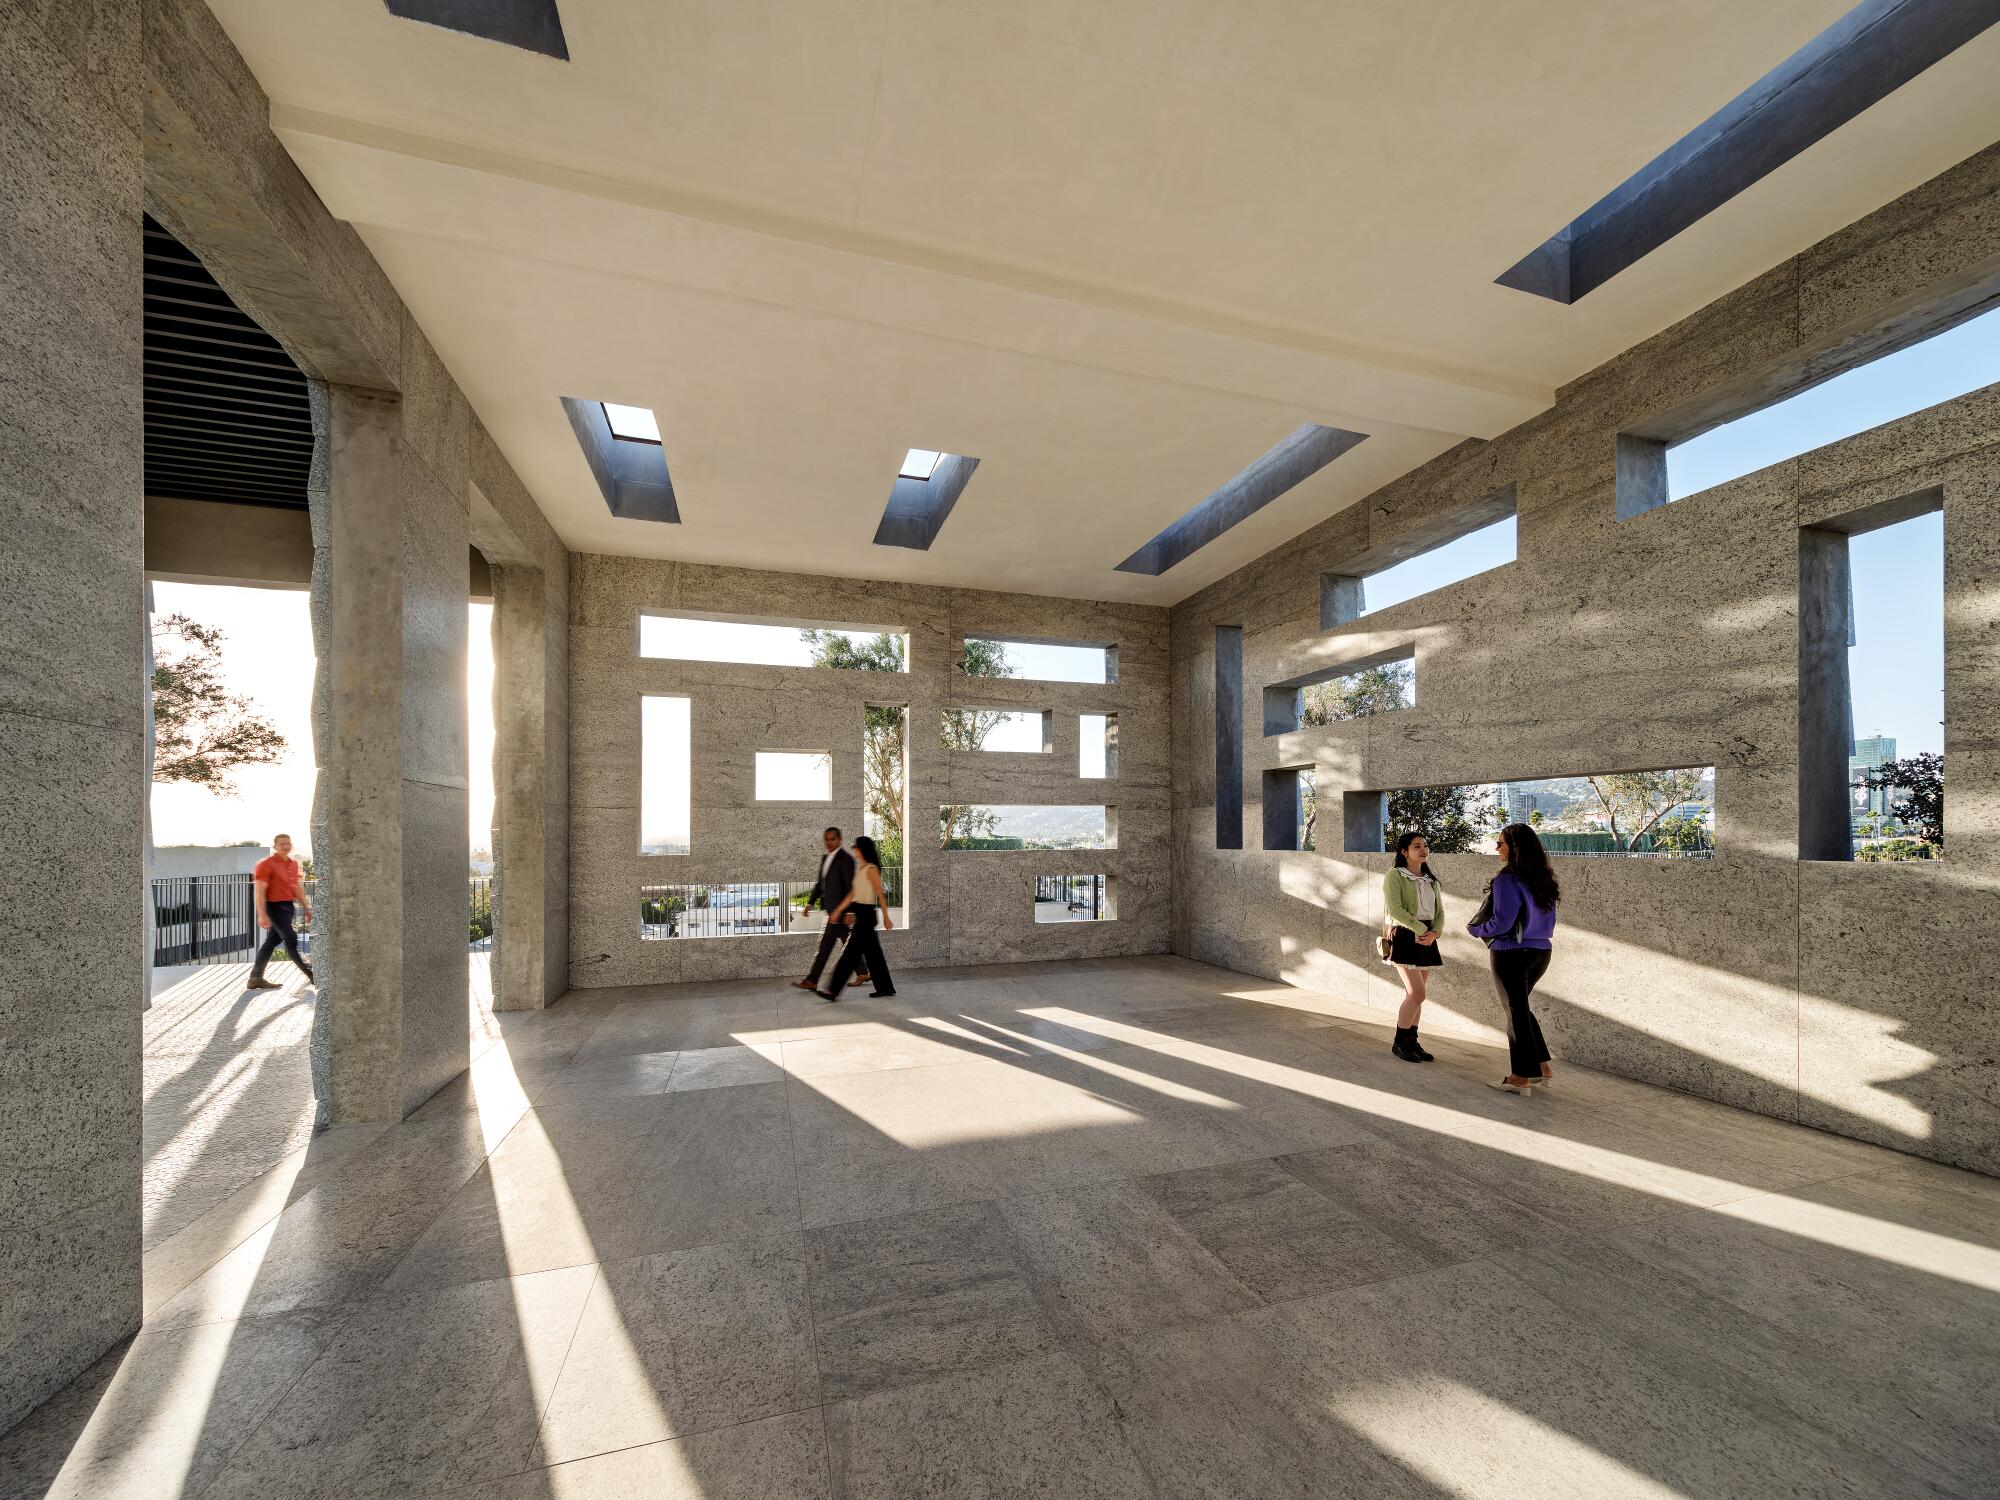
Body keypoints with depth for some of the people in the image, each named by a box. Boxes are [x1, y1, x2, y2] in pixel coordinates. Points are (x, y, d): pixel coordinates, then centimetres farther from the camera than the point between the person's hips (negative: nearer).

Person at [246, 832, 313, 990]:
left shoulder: (293, 864, 12)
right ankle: (311, 974, -1)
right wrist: (262, 915, -23)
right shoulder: (266, 864, -12)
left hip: (288, 906, 8)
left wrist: (306, 908, 18)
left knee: (271, 942, 13)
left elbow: (298, 887, 19)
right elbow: (260, 891, -17)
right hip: (274, 906, -8)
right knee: (291, 940, -5)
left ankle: (255, 978, 22)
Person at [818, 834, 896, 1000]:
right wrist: (837, 911, 16)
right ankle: (885, 988, 19)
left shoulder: (871, 869, -11)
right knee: (872, 953, 12)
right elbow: (852, 894, 18)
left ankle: (833, 991, -2)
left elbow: (880, 895, -13)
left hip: (866, 914, -9)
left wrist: (886, 918, -13)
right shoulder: (860, 869, 15)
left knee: (851, 952, -5)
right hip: (860, 914, 9)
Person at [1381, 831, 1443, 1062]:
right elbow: (1395, 909, -15)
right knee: (1417, 994, -10)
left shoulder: (1431, 881, 16)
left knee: (1415, 994, 7)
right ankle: (1399, 1042, 4)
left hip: (1427, 940, 6)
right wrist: (1420, 928, -21)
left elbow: (1440, 913, 11)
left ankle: (1411, 1041, 18)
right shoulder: (1395, 875, -5)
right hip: (1405, 938, -6)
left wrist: (1434, 933, -8)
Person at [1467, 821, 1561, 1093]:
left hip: (1511, 953, -7)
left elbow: (1502, 923, -21)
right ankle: (1542, 1066, 23)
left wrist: (1475, 929, -4)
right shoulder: (1543, 880, 5)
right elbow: (1548, 921, 14)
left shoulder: (1507, 880, -20)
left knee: (1515, 1011, 5)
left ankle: (1522, 1077, 14)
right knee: (1521, 1007, 22)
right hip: (1541, 951, 7)